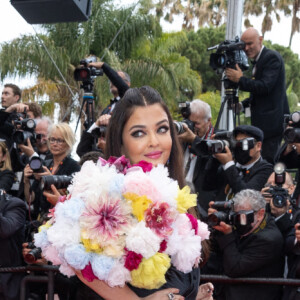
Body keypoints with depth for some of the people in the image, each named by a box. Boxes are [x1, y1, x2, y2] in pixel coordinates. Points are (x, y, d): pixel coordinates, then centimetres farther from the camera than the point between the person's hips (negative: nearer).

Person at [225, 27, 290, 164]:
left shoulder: (272, 57, -10)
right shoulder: (258, 60, 18)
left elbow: (265, 87, -21)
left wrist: (240, 79, -17)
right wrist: (243, 104, 8)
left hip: (272, 120, -10)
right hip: (262, 122, 10)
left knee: (267, 161, -12)